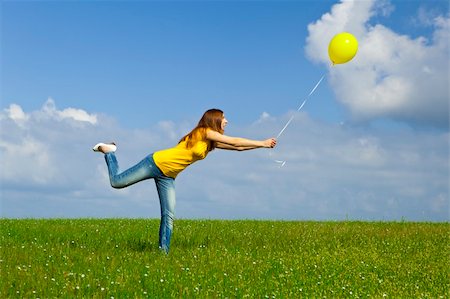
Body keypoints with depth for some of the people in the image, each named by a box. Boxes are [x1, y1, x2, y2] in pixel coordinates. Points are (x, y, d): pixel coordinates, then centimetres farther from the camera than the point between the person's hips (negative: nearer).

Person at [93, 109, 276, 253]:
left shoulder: (212, 143, 11)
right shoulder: (204, 132, -13)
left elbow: (238, 147, 10)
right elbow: (235, 142, -16)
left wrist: (263, 144, 4)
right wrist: (262, 143, -12)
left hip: (168, 176, 8)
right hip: (157, 162, -8)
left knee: (169, 216, -2)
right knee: (116, 182, -4)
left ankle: (163, 252, 1)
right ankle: (108, 150, 22)